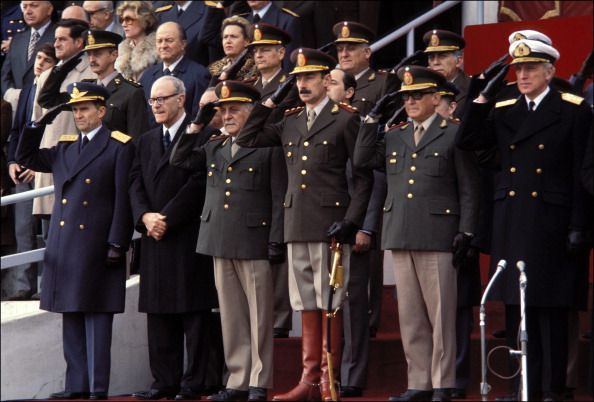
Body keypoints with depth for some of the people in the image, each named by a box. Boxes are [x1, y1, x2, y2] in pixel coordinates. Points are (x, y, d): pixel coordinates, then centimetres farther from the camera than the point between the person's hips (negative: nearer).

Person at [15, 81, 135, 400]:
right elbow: (25, 157, 20)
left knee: (97, 317, -5)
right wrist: (40, 123, 8)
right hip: (64, 247, 6)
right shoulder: (64, 148, 16)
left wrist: (117, 244, -13)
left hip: (97, 248, -6)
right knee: (71, 317, 8)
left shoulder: (119, 146, -3)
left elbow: (123, 198, -7)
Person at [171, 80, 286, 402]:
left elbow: (279, 198, -4)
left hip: (253, 243, -5)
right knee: (231, 316, 8)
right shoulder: (214, 148, 17)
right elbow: (179, 160, 13)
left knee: (258, 315, -1)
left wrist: (276, 242, -10)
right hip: (220, 243, 6)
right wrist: (197, 123, 9)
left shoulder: (269, 147, -1)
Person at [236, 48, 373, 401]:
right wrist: (270, 103, 14)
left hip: (330, 224, -6)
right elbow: (247, 139, 20)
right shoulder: (290, 123, 16)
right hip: (297, 225, 6)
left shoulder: (346, 120, -2)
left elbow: (364, 177, -4)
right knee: (307, 305, 8)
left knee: (330, 305, -3)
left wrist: (351, 221, -12)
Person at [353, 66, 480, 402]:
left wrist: (466, 233, -8)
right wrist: (374, 117, 9)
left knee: (441, 315, -2)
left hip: (437, 237, -5)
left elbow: (469, 190, -1)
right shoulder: (394, 137, 17)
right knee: (410, 316, 7)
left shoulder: (454, 135, 1)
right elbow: (362, 160, 11)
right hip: (400, 236, 5)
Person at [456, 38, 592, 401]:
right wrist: (484, 98, -2)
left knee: (550, 309, -2)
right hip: (511, 224, 5)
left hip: (550, 223, -5)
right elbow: (468, 141, 3)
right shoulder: (503, 112, 12)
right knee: (518, 307, 7)